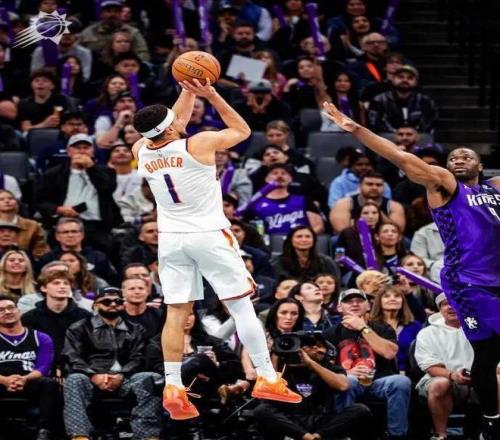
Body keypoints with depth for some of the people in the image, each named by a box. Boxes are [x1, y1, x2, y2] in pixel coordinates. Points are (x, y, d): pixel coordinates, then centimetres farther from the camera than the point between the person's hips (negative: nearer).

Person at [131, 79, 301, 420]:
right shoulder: (199, 144, -16)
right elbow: (242, 130, 1)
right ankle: (267, 379, 3)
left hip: (171, 239, 4)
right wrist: (211, 94, -1)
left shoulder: (141, 151, -2)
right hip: (210, 236, -4)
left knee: (177, 313, 6)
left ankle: (173, 388, 2)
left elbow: (174, 124, 19)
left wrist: (188, 91, 19)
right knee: (241, 306, 2)